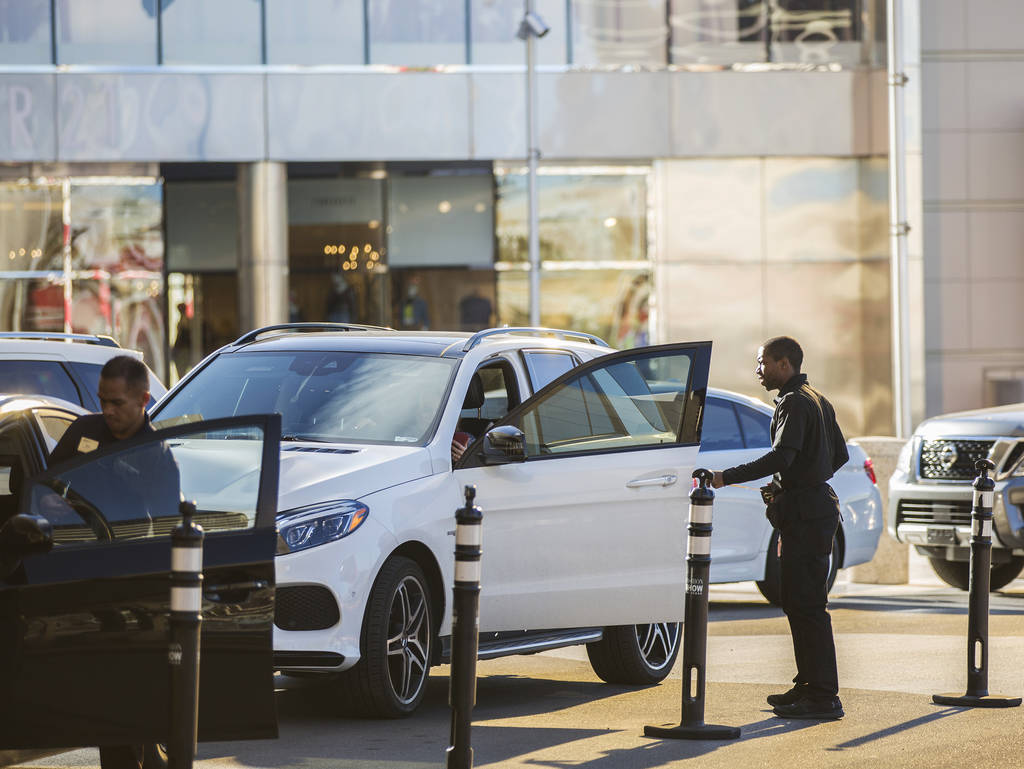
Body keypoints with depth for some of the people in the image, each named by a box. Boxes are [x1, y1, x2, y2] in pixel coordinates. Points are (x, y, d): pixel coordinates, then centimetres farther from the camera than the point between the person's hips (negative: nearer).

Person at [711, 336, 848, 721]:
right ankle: (809, 685, 22)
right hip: (816, 506, 11)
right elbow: (840, 455, 25)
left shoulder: (794, 403, -14)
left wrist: (727, 477, -30)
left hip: (805, 513, -11)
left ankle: (824, 696, -11)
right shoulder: (818, 400, 18)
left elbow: (781, 457, -27)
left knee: (807, 605, -10)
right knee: (797, 602, 16)